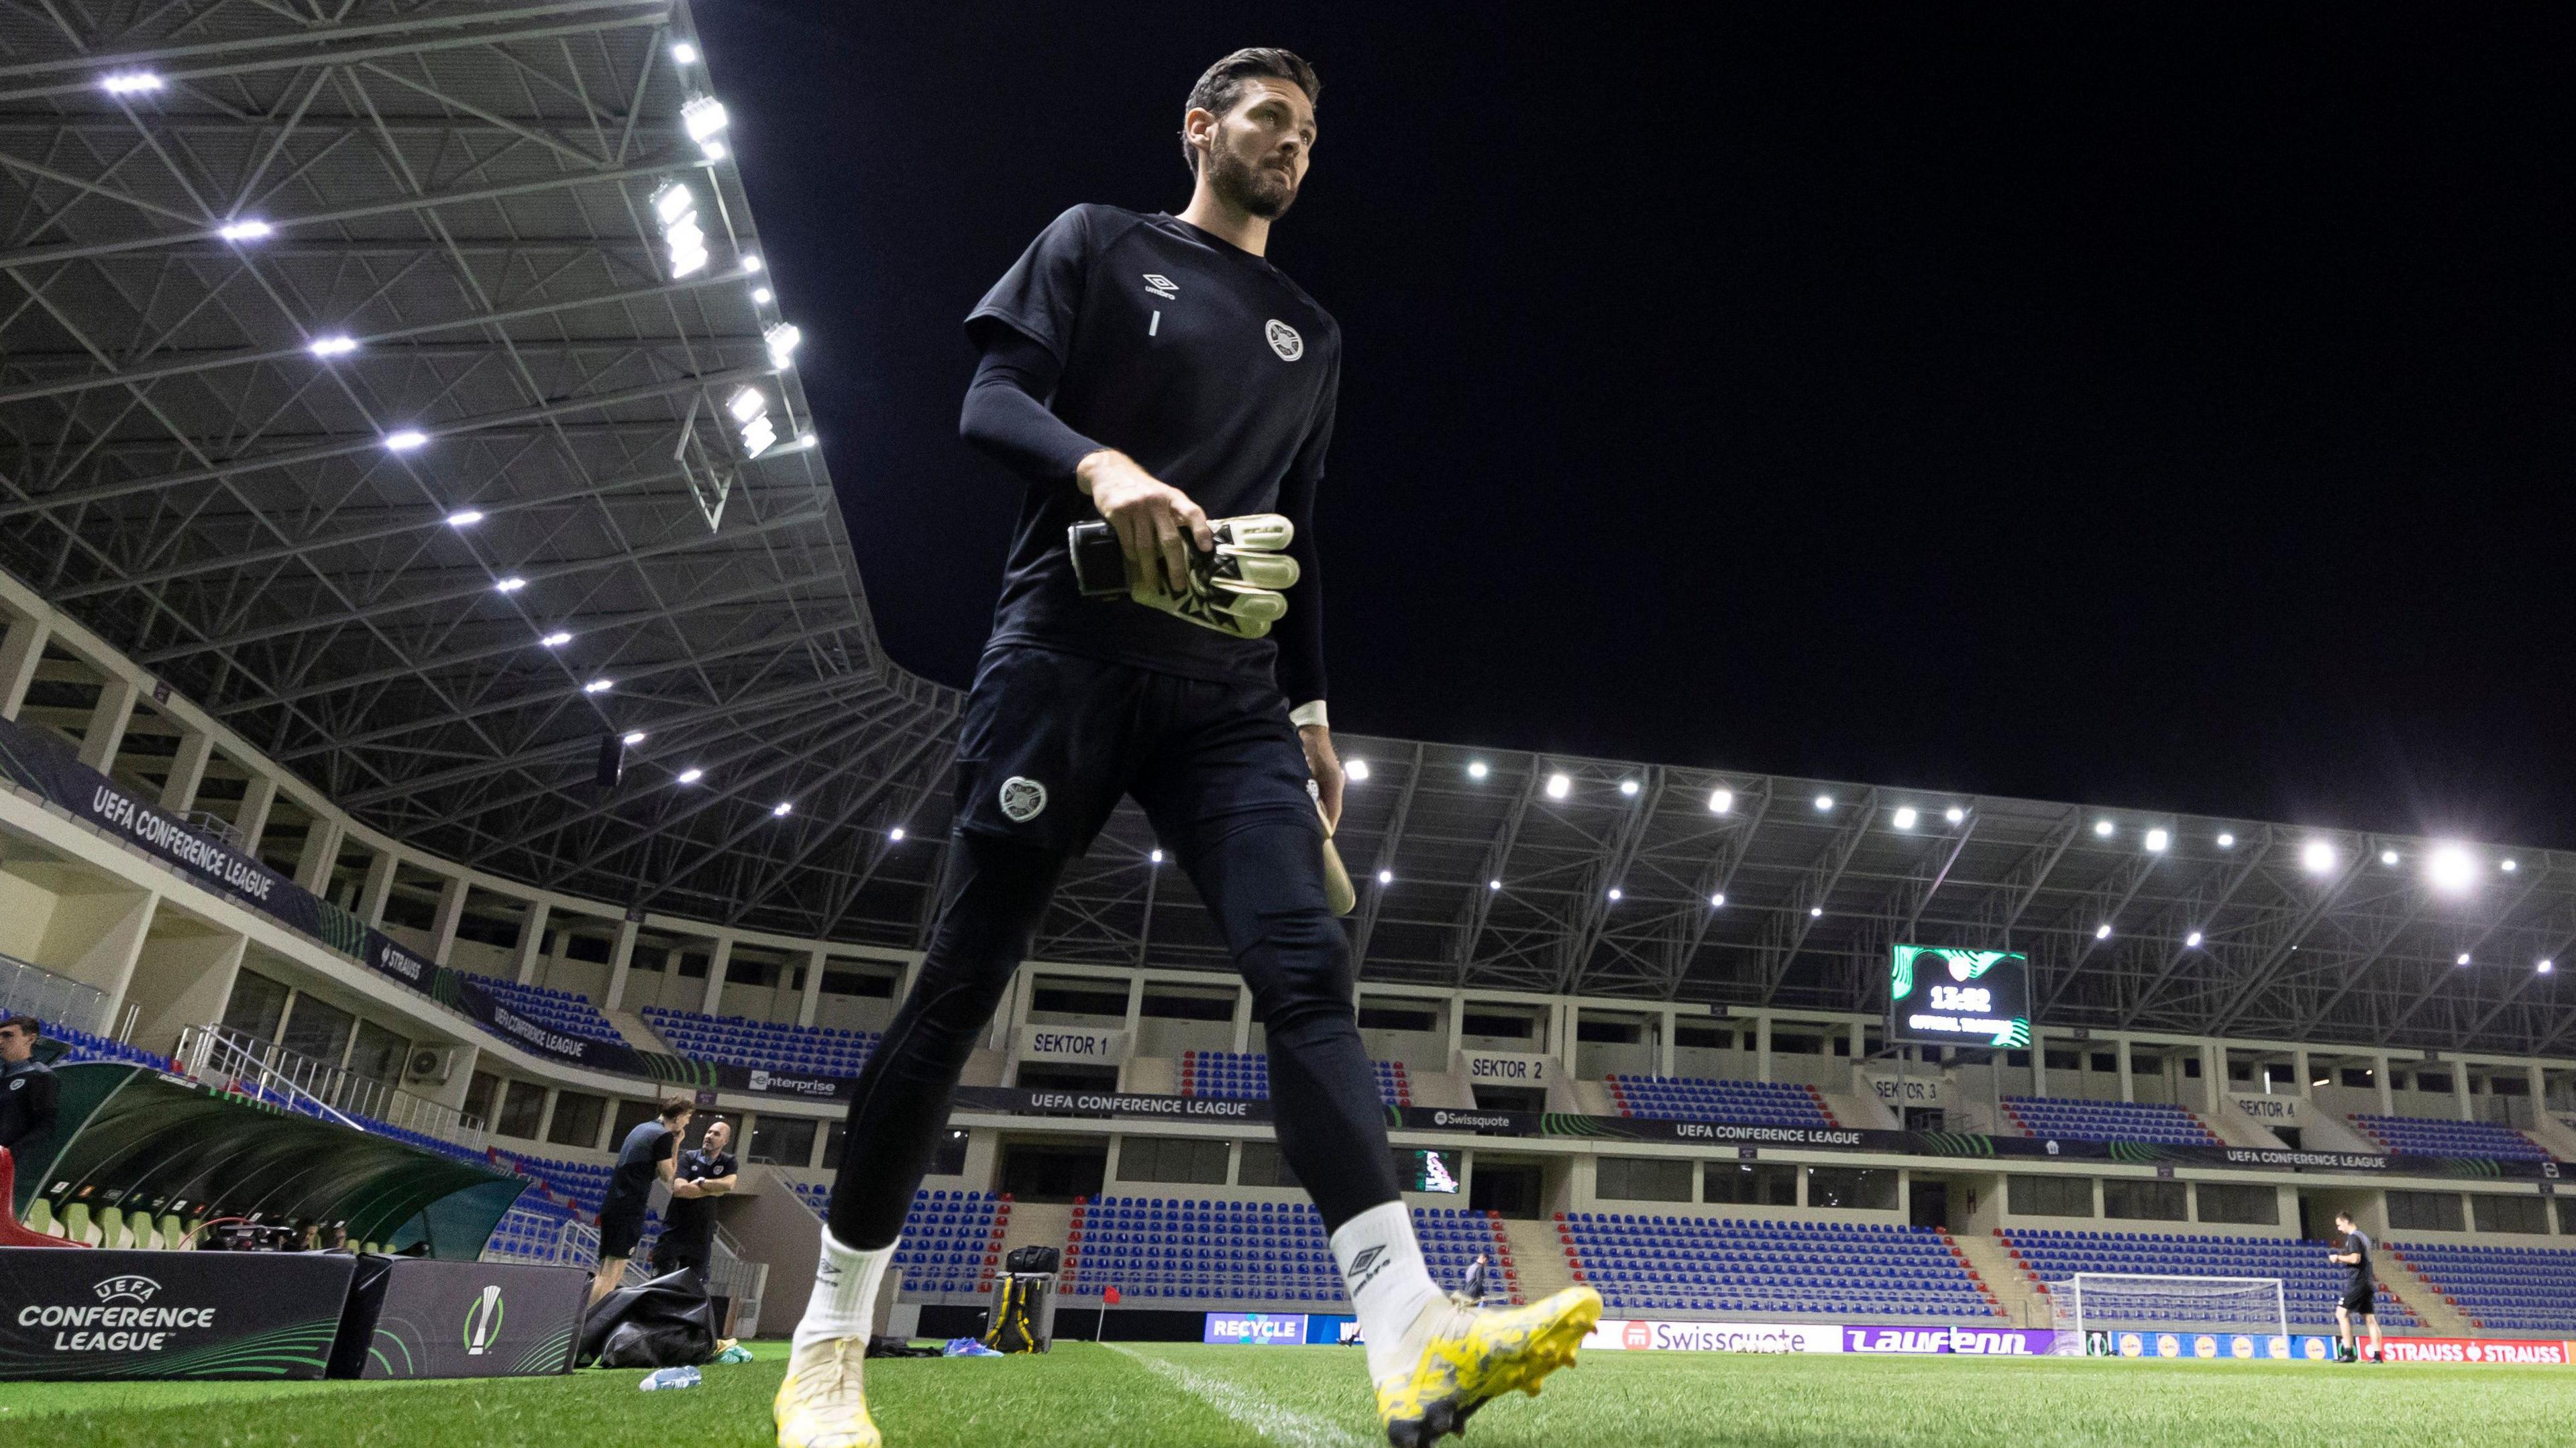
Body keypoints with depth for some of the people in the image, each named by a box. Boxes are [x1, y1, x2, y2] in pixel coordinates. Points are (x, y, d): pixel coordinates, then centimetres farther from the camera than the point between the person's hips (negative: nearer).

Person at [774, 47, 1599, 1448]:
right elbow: (990, 401, -1)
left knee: (1307, 968, -15)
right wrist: (1102, 463, -23)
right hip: (1069, 655, -4)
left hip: (1228, 691, 4)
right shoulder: (1098, 243, 12)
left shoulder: (1309, 332, 25)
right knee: (961, 980, -3)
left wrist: (1310, 713, 17)